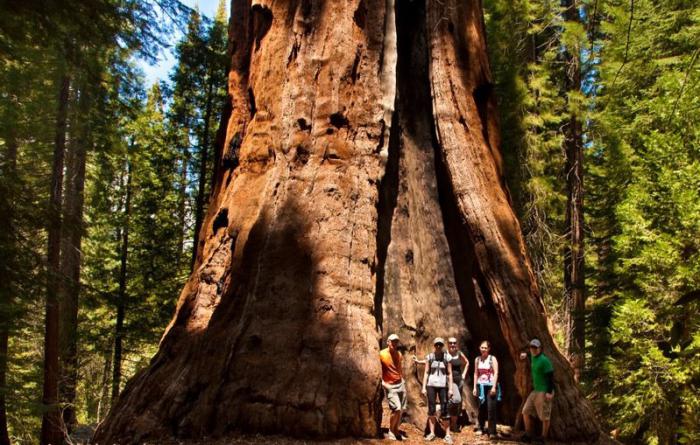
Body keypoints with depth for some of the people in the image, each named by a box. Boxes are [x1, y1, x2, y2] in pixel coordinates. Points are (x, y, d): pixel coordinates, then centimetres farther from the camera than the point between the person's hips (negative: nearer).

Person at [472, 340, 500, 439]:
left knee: (491, 408, -6)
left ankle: (492, 431, -1)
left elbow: (496, 373, -7)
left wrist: (494, 387, -14)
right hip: (481, 386, 4)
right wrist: (475, 387, 8)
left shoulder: (492, 359, -2)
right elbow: (476, 373, 12)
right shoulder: (477, 359, 9)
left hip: (490, 386, -4)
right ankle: (481, 428, 20)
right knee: (481, 408, 7)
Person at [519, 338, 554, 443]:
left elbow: (550, 376, -19)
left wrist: (549, 392, -24)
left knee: (544, 417, -2)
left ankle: (543, 439, 7)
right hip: (535, 391, 9)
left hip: (544, 392, -9)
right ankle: (528, 436, 18)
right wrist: (526, 354, 19)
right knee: (526, 412, 10)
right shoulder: (533, 357, 10)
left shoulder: (544, 360, -16)